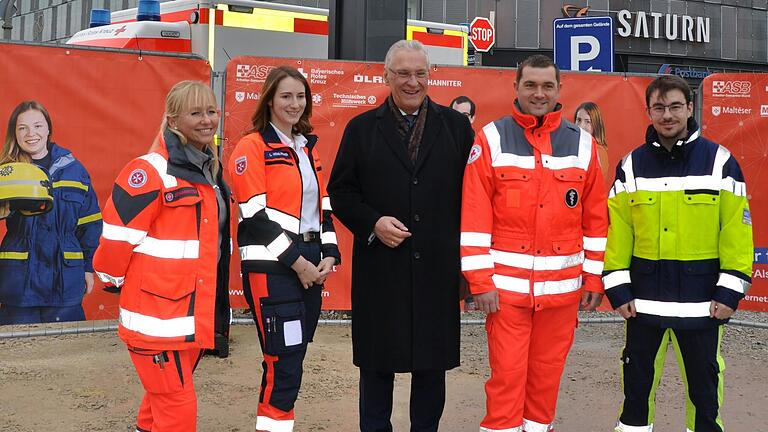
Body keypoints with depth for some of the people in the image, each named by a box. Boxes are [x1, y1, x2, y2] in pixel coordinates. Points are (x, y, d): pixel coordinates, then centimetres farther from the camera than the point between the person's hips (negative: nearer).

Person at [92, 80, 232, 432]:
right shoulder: (151, 172, -16)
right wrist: (114, 279, 0)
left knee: (165, 399, 20)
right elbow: (118, 234, -15)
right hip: (157, 315, -8)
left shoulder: (210, 170, 11)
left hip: (195, 315, 8)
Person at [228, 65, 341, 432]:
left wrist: (329, 255, 4)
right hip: (271, 268, -7)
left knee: (292, 358, 10)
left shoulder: (309, 147, 16)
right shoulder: (252, 147, -6)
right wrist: (296, 261, -13)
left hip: (310, 267, 7)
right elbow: (255, 215, -13)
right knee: (284, 363, -9)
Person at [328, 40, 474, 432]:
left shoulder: (456, 126, 6)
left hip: (437, 268, 1)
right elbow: (340, 192, 5)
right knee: (377, 364, 9)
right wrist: (373, 222, -11)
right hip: (380, 267, 0)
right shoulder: (362, 128, 6)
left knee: (433, 364, 9)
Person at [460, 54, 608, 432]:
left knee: (547, 372, 12)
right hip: (506, 285, -2)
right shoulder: (491, 139, -2)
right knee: (507, 373, 1)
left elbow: (596, 219, 9)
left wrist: (594, 278, 6)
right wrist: (480, 281, -9)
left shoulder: (582, 144, 6)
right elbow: (473, 216, -5)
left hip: (563, 287, 2)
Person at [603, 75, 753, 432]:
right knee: (637, 383, 12)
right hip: (642, 300, 2)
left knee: (704, 386, 10)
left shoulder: (720, 162, -2)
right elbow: (616, 230, 3)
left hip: (702, 302, -1)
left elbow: (737, 228, -3)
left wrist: (730, 291, -8)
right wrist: (618, 289, -3)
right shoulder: (631, 166, 3)